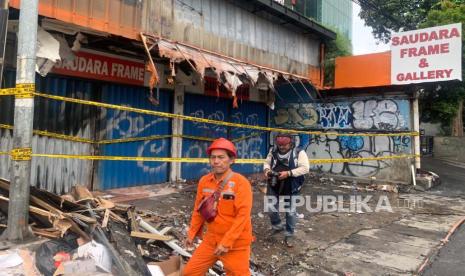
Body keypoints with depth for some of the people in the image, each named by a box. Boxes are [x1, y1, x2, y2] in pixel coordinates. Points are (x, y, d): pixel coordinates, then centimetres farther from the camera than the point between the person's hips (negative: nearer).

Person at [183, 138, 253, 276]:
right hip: (211, 240, 5)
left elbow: (243, 215, -21)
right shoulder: (204, 181, -1)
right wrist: (192, 233, 15)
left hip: (236, 243, -5)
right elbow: (198, 210, 11)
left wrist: (227, 242, -20)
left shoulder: (241, 182, -18)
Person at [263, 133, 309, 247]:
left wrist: (288, 173, -26)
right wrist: (267, 169, -12)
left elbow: (305, 168, -18)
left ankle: (289, 235, 26)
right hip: (274, 187, 3)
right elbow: (267, 162, 12)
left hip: (291, 188, -3)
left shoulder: (299, 153, -12)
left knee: (290, 212, 8)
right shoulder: (273, 151, 1)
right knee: (271, 209, 7)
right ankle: (277, 226, 36)